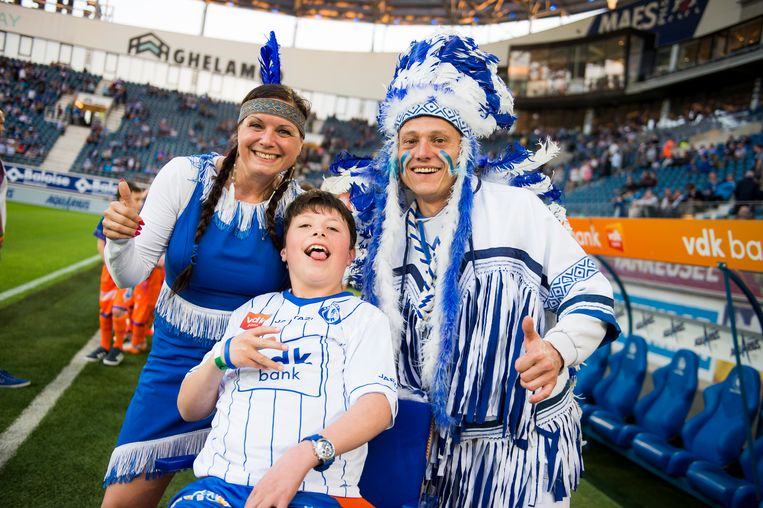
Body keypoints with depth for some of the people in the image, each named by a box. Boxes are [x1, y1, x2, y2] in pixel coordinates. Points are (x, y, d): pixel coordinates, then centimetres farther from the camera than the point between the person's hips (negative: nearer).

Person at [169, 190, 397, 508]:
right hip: (221, 480, 2)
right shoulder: (249, 311, 20)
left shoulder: (365, 316, 10)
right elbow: (189, 410, 19)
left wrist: (303, 456, -23)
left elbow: (378, 404, -7)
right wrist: (222, 357, -2)